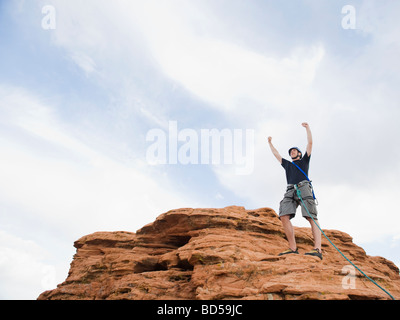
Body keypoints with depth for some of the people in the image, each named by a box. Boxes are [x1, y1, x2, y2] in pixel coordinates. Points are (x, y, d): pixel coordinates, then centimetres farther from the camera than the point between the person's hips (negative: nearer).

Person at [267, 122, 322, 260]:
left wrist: (307, 127, 26)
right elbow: (276, 154, 48)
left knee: (312, 217, -19)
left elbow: (310, 143, 24)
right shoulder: (287, 164, 37)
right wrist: (270, 143, 56)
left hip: (303, 188, -4)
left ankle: (317, 249, -34)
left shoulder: (304, 160, 28)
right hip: (290, 191, 4)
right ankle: (293, 248, -24)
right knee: (284, 216, -20)